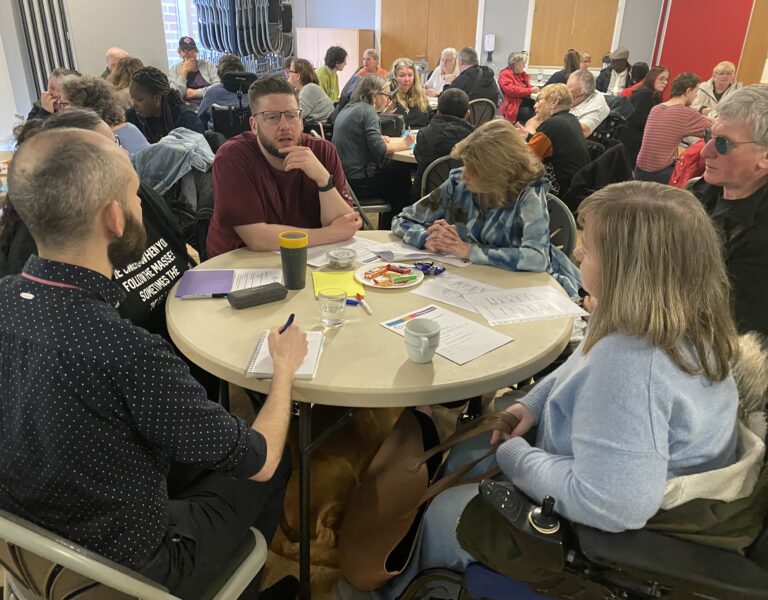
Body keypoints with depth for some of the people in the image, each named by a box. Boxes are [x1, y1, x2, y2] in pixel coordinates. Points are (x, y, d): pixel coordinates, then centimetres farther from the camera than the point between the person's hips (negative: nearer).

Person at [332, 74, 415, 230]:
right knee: (402, 178, 10)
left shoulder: (349, 108, 14)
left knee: (400, 168, 18)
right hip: (357, 181, -9)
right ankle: (388, 230, 24)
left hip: (344, 175, 9)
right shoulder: (367, 111, -13)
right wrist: (403, 144, -7)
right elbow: (379, 150, -21)